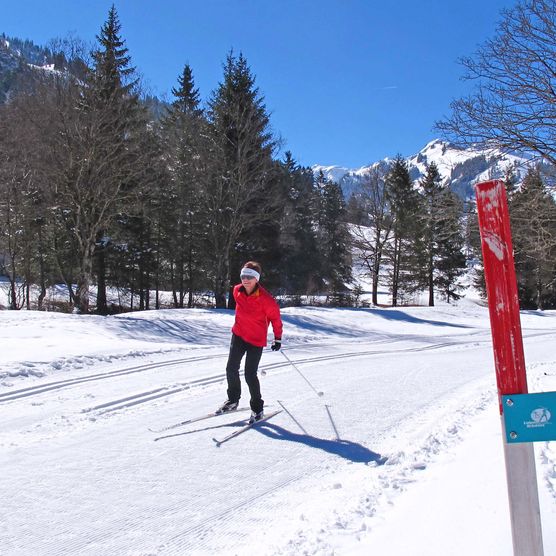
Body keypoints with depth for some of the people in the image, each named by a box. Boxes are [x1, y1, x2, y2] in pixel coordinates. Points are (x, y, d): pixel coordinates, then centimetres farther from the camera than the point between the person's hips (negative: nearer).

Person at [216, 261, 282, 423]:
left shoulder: (265, 299, -20)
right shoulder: (237, 291, -3)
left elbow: (275, 317, -7)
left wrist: (278, 338, -1)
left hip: (256, 340, -5)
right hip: (238, 335, 5)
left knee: (250, 375, -6)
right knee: (231, 369, 5)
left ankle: (257, 408, 11)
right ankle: (233, 400, 26)